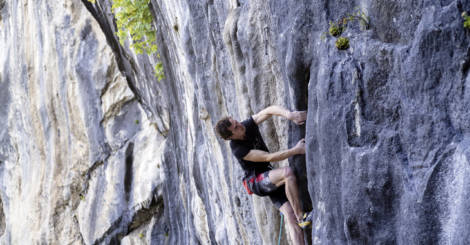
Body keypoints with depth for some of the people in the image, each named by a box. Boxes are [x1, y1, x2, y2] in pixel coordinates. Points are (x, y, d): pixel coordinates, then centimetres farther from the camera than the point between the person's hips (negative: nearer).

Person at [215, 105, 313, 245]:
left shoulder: (248, 125, -7)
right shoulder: (238, 150, -25)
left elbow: (270, 110, -9)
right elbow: (269, 158, -25)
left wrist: (289, 115, -29)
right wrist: (296, 150, -28)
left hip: (270, 179, 7)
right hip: (256, 182, -7)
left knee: (290, 216, -8)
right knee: (287, 172, -34)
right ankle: (301, 217, -26)